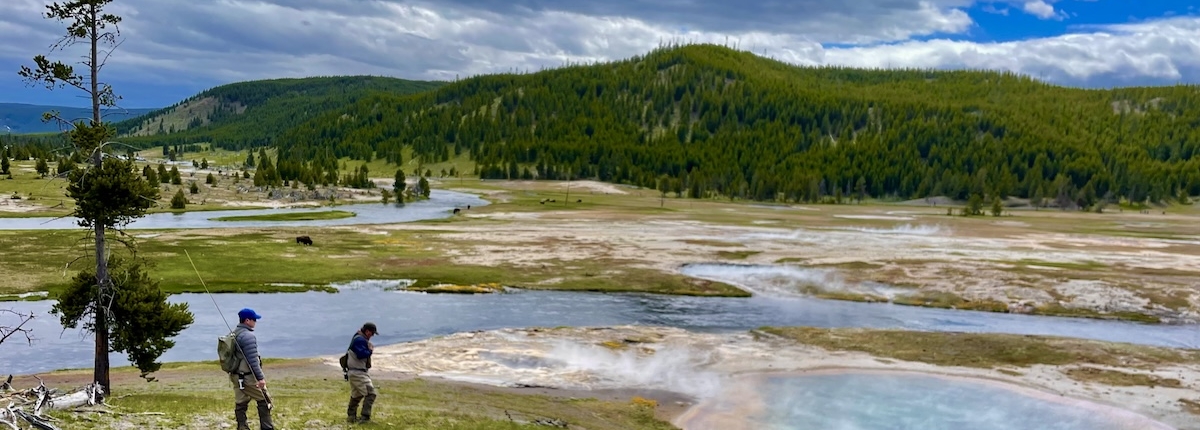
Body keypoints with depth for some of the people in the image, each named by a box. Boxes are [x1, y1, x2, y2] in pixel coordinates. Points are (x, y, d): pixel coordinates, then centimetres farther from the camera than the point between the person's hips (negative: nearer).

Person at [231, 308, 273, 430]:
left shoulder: (233, 334, 11)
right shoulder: (248, 335, -17)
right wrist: (260, 378, -19)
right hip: (248, 376, -9)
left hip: (236, 376, 9)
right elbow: (252, 360, -21)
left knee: (240, 404, 8)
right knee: (264, 401, 3)